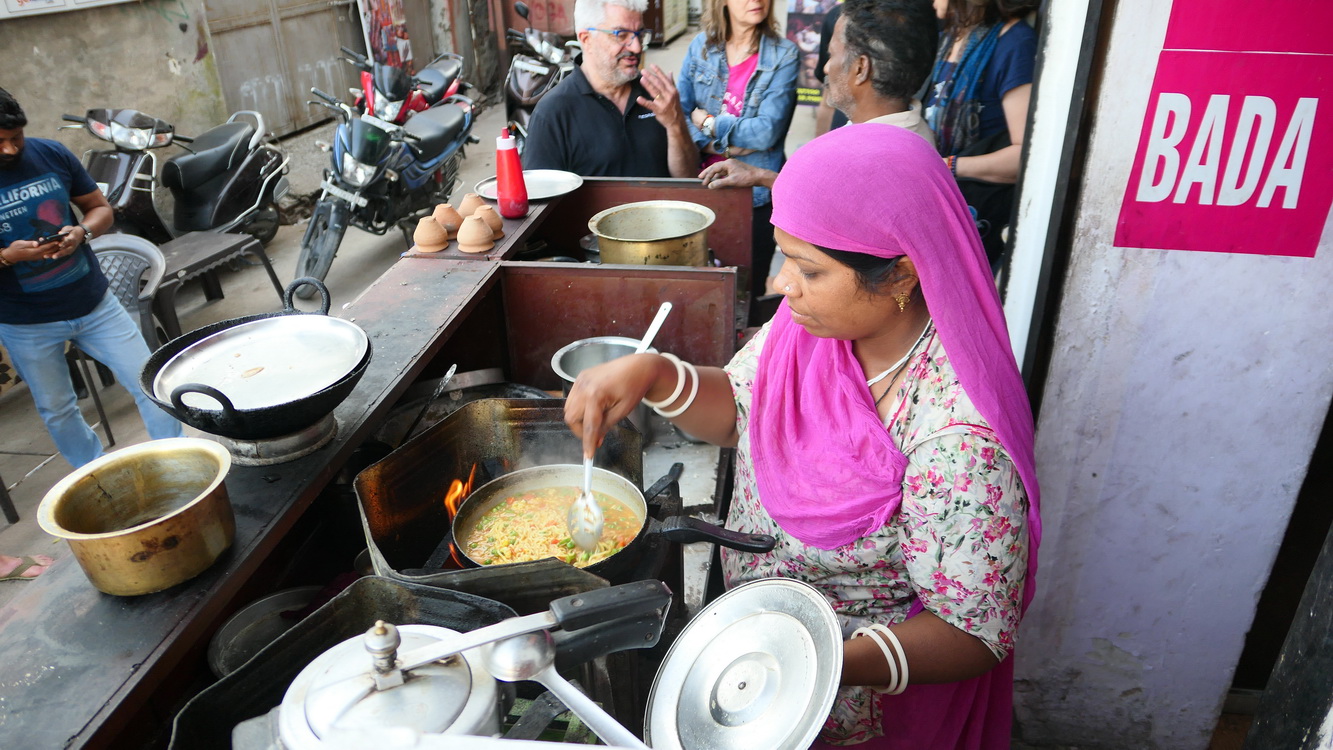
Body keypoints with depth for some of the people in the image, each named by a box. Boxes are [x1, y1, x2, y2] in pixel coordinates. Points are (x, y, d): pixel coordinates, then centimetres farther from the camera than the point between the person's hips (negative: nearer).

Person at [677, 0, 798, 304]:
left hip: (756, 191, -3)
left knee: (746, 291, 7)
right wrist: (719, 146, -16)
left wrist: (709, 123, -8)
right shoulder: (701, 45, 3)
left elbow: (767, 131, -16)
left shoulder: (784, 55, -7)